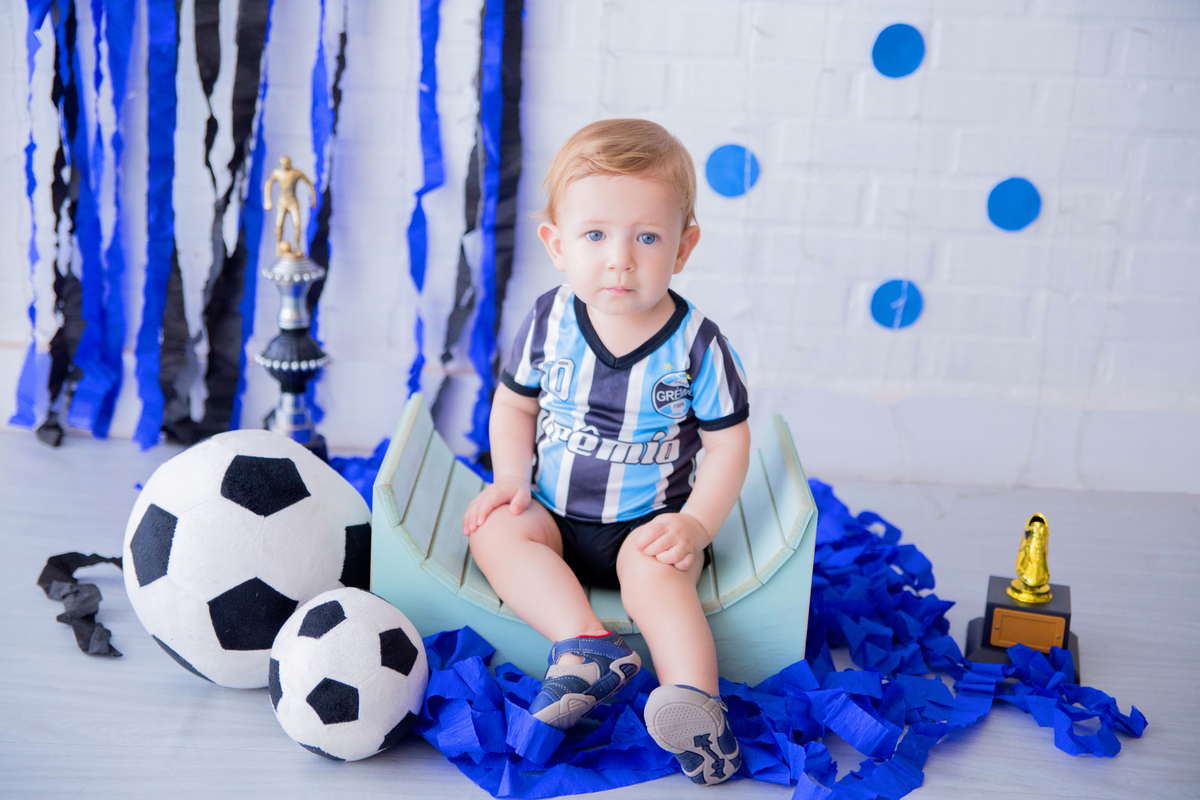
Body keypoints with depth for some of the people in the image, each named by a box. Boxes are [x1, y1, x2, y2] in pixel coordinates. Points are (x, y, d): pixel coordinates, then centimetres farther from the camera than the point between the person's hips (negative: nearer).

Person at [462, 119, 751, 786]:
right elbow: (515, 405, 9)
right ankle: (585, 642, -34)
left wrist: (696, 525, -17)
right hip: (556, 514, 4)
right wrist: (512, 478, -7)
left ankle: (696, 698, -37)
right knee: (496, 531, -23)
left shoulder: (698, 345, -13)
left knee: (652, 568, -33)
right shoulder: (549, 322, -6)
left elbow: (728, 444, -5)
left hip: (649, 523, -3)